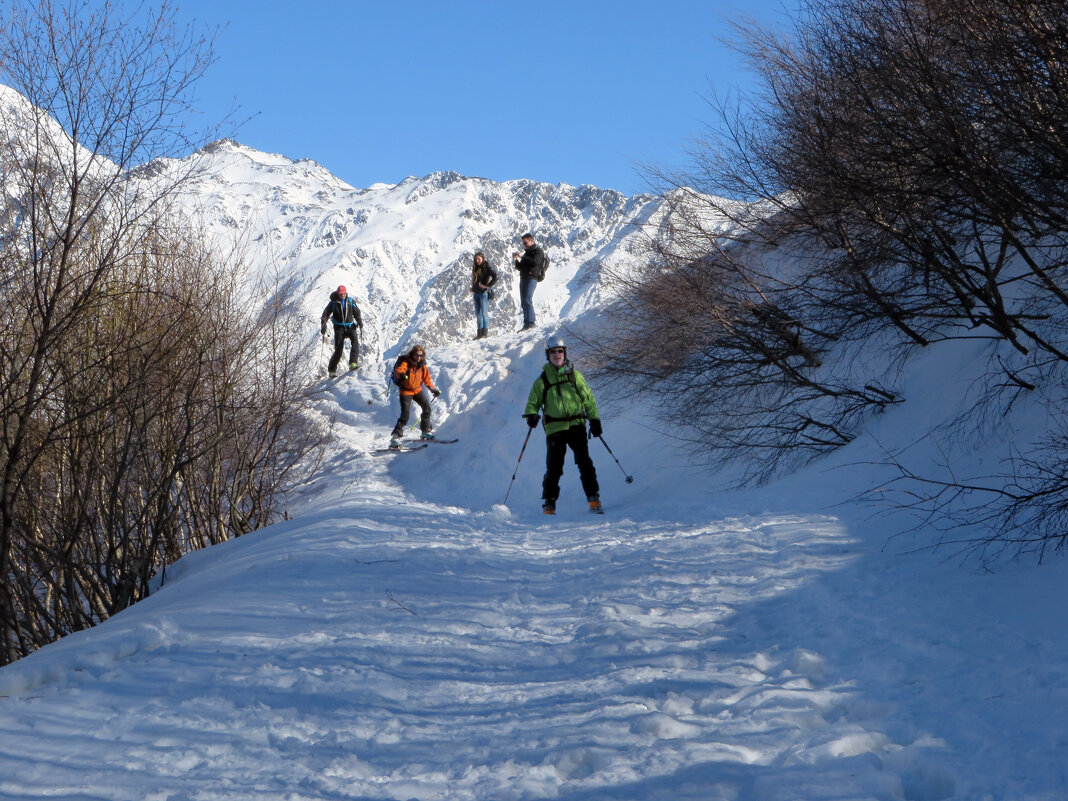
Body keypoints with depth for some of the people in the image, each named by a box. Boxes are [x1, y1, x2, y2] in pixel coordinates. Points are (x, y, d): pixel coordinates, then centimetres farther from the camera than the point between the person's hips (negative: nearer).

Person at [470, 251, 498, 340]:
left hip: (484, 293, -8)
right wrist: (473, 288, 14)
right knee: (478, 313, 6)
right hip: (476, 293, 8)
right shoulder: (475, 268, 17)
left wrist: (487, 286, -14)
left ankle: (485, 332, -8)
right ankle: (480, 333, 8)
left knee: (484, 312, -9)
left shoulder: (487, 266, -4)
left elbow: (495, 277, -13)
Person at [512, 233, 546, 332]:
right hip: (523, 278, 9)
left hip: (532, 278, -9)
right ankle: (527, 324, 5)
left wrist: (522, 257, -16)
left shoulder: (538, 251, -1)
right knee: (523, 303, 4)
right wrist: (516, 260, 5)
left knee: (527, 301, -19)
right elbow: (520, 267, 24)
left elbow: (535, 262, -20)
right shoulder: (527, 253, 24)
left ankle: (530, 323, -21)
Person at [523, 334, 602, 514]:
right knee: (554, 467, -2)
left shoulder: (574, 375, 10)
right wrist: (531, 415, -11)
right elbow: (533, 402, 11)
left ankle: (593, 498, -5)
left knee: (584, 462, -11)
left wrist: (594, 419, 7)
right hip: (554, 429, 0)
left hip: (576, 425, 0)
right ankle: (548, 503, 11)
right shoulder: (542, 380, 9)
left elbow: (588, 398, 14)